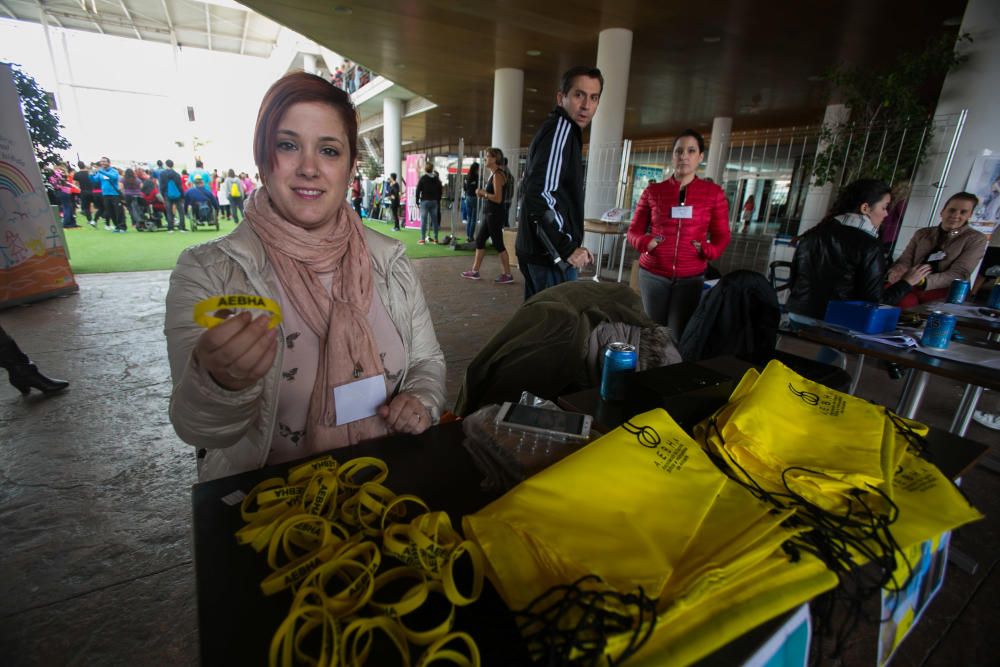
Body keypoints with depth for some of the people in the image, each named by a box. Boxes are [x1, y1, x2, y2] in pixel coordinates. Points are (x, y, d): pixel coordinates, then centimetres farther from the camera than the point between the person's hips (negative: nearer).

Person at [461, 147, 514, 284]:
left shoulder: (497, 175, -15)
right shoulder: (492, 174, 15)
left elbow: (498, 198, -22)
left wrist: (483, 193, -12)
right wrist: (482, 193, 6)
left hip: (495, 215, -10)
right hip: (489, 214, 10)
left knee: (498, 244, -5)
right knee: (479, 240, 12)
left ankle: (507, 275, 4)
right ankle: (475, 271, 19)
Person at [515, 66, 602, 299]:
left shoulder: (560, 129, 20)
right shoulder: (562, 127, -11)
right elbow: (540, 194, -25)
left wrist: (570, 244, 19)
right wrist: (568, 248, -18)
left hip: (538, 252, 10)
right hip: (551, 256, -10)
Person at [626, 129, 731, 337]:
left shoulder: (714, 193, 4)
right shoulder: (653, 191, 4)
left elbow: (722, 236, 8)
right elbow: (634, 231, 7)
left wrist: (707, 250, -14)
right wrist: (646, 242, -15)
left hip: (690, 278, 0)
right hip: (653, 274, 0)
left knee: (679, 336, -1)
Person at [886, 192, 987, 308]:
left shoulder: (976, 239, 8)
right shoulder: (922, 233, 18)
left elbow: (959, 274, -7)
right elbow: (905, 260, 8)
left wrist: (922, 281, -27)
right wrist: (897, 272, -20)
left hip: (944, 291, -3)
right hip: (912, 286, 3)